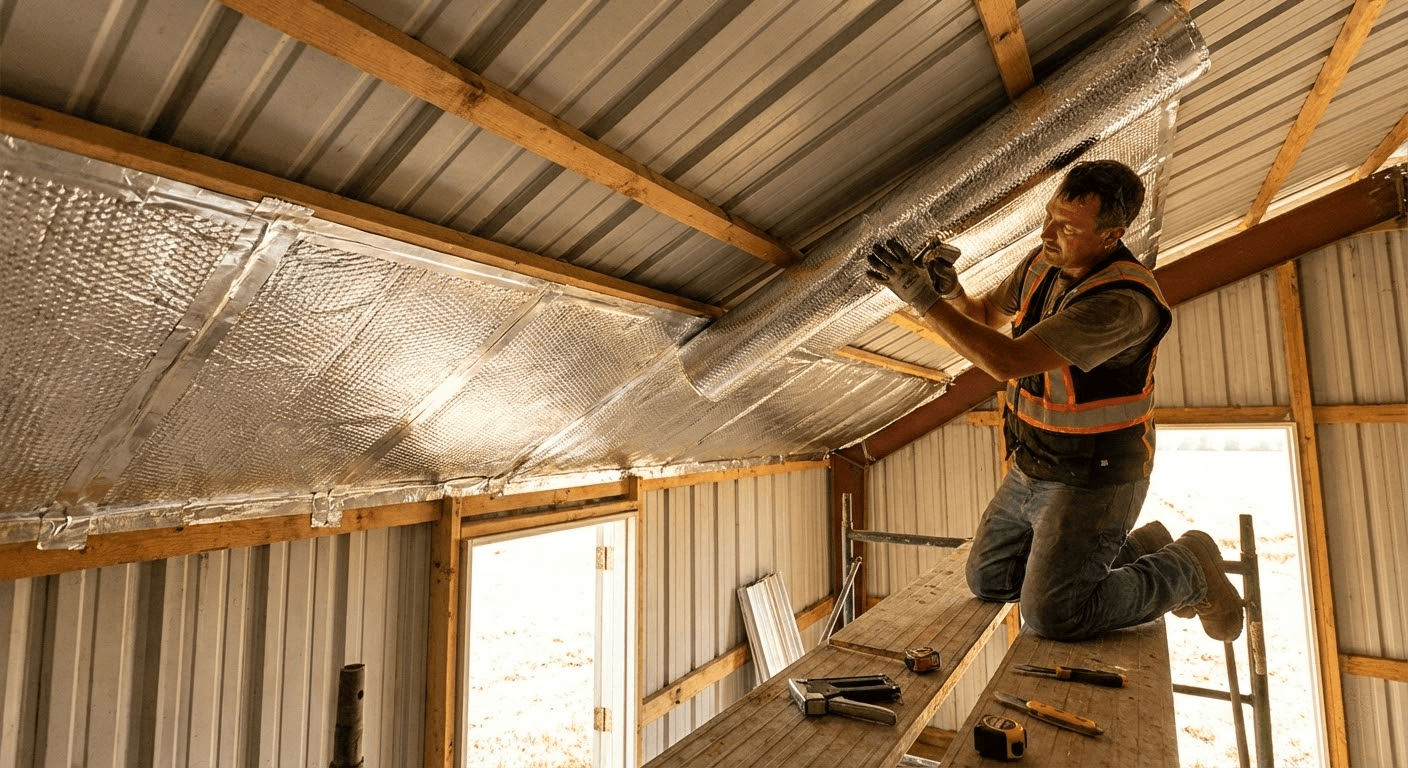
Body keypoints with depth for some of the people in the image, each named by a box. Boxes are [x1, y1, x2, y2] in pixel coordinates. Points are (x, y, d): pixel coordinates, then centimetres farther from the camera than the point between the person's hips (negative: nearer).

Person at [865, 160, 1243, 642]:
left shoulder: (1124, 300, -29)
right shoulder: (1044, 263, -2)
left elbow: (1008, 361, -35)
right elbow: (986, 315, 12)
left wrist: (925, 300, -32)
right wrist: (951, 291, -11)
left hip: (1093, 480, -8)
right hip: (1030, 469, 8)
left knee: (1051, 616, -7)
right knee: (988, 581, 16)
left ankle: (1184, 570, 17)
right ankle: (1131, 551, 31)